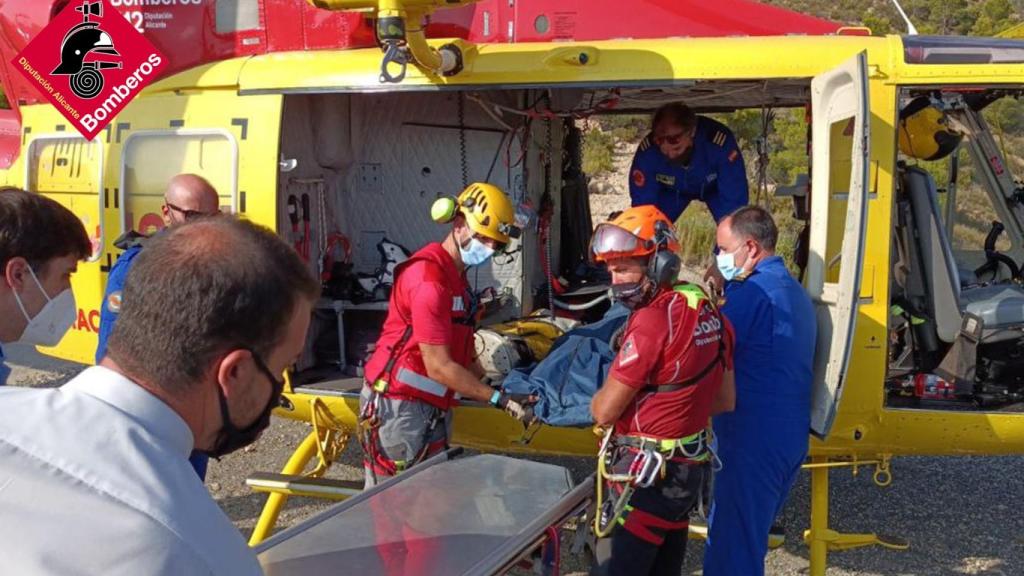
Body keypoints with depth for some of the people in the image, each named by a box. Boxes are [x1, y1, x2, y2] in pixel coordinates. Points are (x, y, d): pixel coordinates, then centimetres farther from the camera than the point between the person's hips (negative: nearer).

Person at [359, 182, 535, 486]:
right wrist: (498, 399, -15)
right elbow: (439, 367, -20)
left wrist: (497, 381, 9)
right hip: (399, 407, -10)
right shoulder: (429, 278, -20)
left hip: (434, 409, 10)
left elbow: (461, 354, 16)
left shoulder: (455, 276, 13)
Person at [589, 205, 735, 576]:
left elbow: (604, 412, -17)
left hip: (646, 476, -9)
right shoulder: (707, 312, 4)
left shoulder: (652, 321, -22)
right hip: (690, 468, 9)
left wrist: (599, 398, 4)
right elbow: (724, 401, 14)